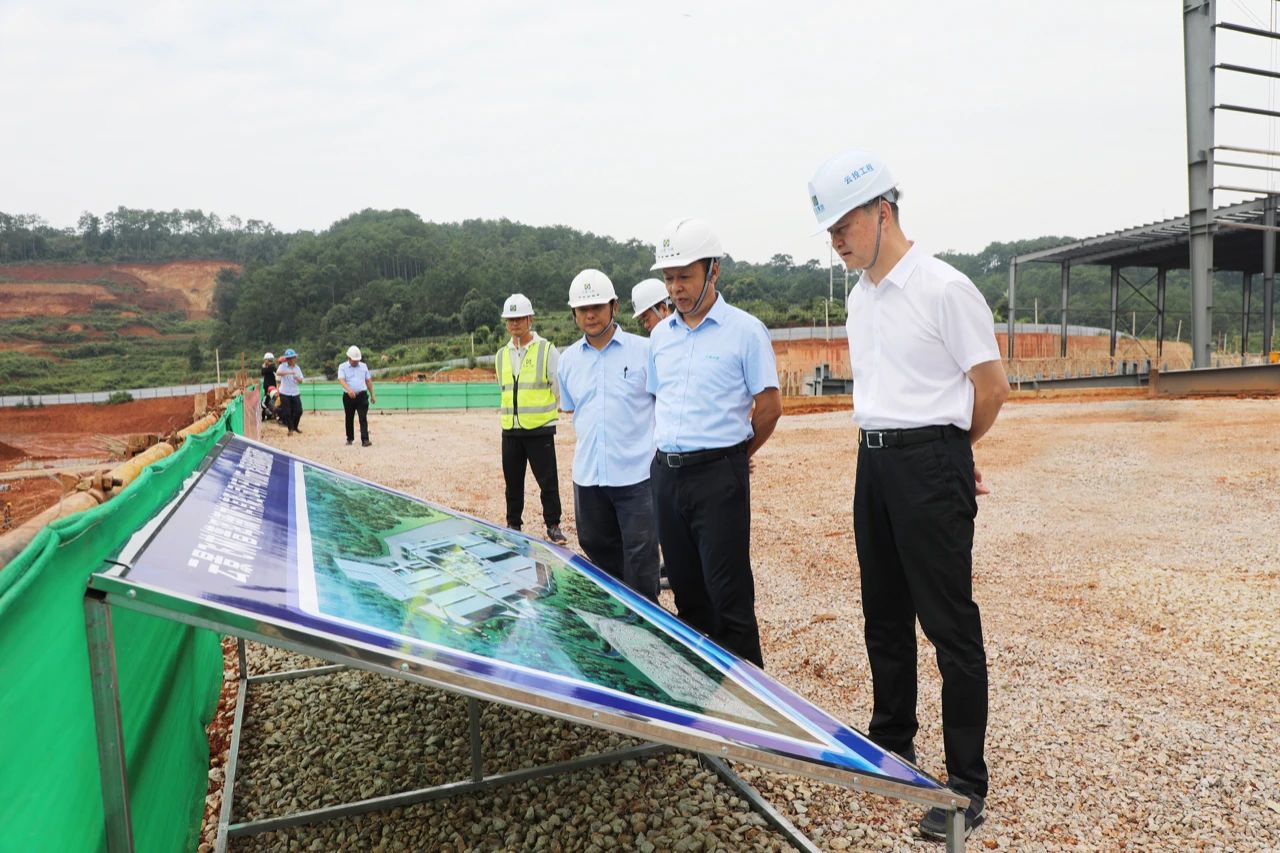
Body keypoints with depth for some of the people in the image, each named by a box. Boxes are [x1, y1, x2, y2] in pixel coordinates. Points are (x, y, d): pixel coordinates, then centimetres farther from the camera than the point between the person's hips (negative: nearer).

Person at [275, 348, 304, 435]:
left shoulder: (297, 368, 8)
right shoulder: (282, 366, -6)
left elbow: (301, 379, 8)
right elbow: (278, 373, -27)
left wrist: (298, 379, -15)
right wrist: (289, 372, -38)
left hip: (295, 393, 4)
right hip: (285, 393, -4)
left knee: (299, 411, 3)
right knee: (287, 412, -1)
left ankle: (295, 427, 24)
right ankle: (291, 429, 13)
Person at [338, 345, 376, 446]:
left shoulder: (363, 366, 9)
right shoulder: (342, 367, -1)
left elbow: (368, 381, 14)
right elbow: (341, 380, -18)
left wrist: (372, 395, 11)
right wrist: (349, 390, -35)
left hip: (362, 396, 1)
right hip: (348, 396, -1)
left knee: (363, 418, -9)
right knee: (349, 419, 11)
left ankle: (365, 440, -14)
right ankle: (350, 439, 25)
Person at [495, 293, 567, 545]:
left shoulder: (546, 350, -5)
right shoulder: (501, 356, 12)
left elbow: (560, 387, -2)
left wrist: (545, 411, 3)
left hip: (540, 429, -5)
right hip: (510, 430, 5)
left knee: (548, 481, -2)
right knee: (513, 483, 12)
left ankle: (553, 526, 11)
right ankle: (513, 525, 25)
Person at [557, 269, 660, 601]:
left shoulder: (644, 351, -4)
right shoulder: (568, 360, 10)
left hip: (636, 474, -5)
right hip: (588, 475, 5)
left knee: (640, 560, 0)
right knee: (599, 551, 16)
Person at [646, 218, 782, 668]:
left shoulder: (745, 330, -7)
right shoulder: (660, 334, 11)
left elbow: (770, 406, -4)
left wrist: (735, 456, 6)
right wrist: (670, 451, 15)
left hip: (717, 475, -6)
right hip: (666, 473, 6)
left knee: (729, 596, -2)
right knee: (686, 590, 15)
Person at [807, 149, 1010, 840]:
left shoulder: (944, 288, -12)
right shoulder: (860, 296, 13)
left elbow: (993, 386, -8)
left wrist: (943, 449, 5)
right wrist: (887, 445, 12)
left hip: (929, 465, -8)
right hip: (874, 462, 8)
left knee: (950, 625, -1)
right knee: (883, 615, 16)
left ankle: (967, 784, 12)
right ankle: (891, 747, 33)